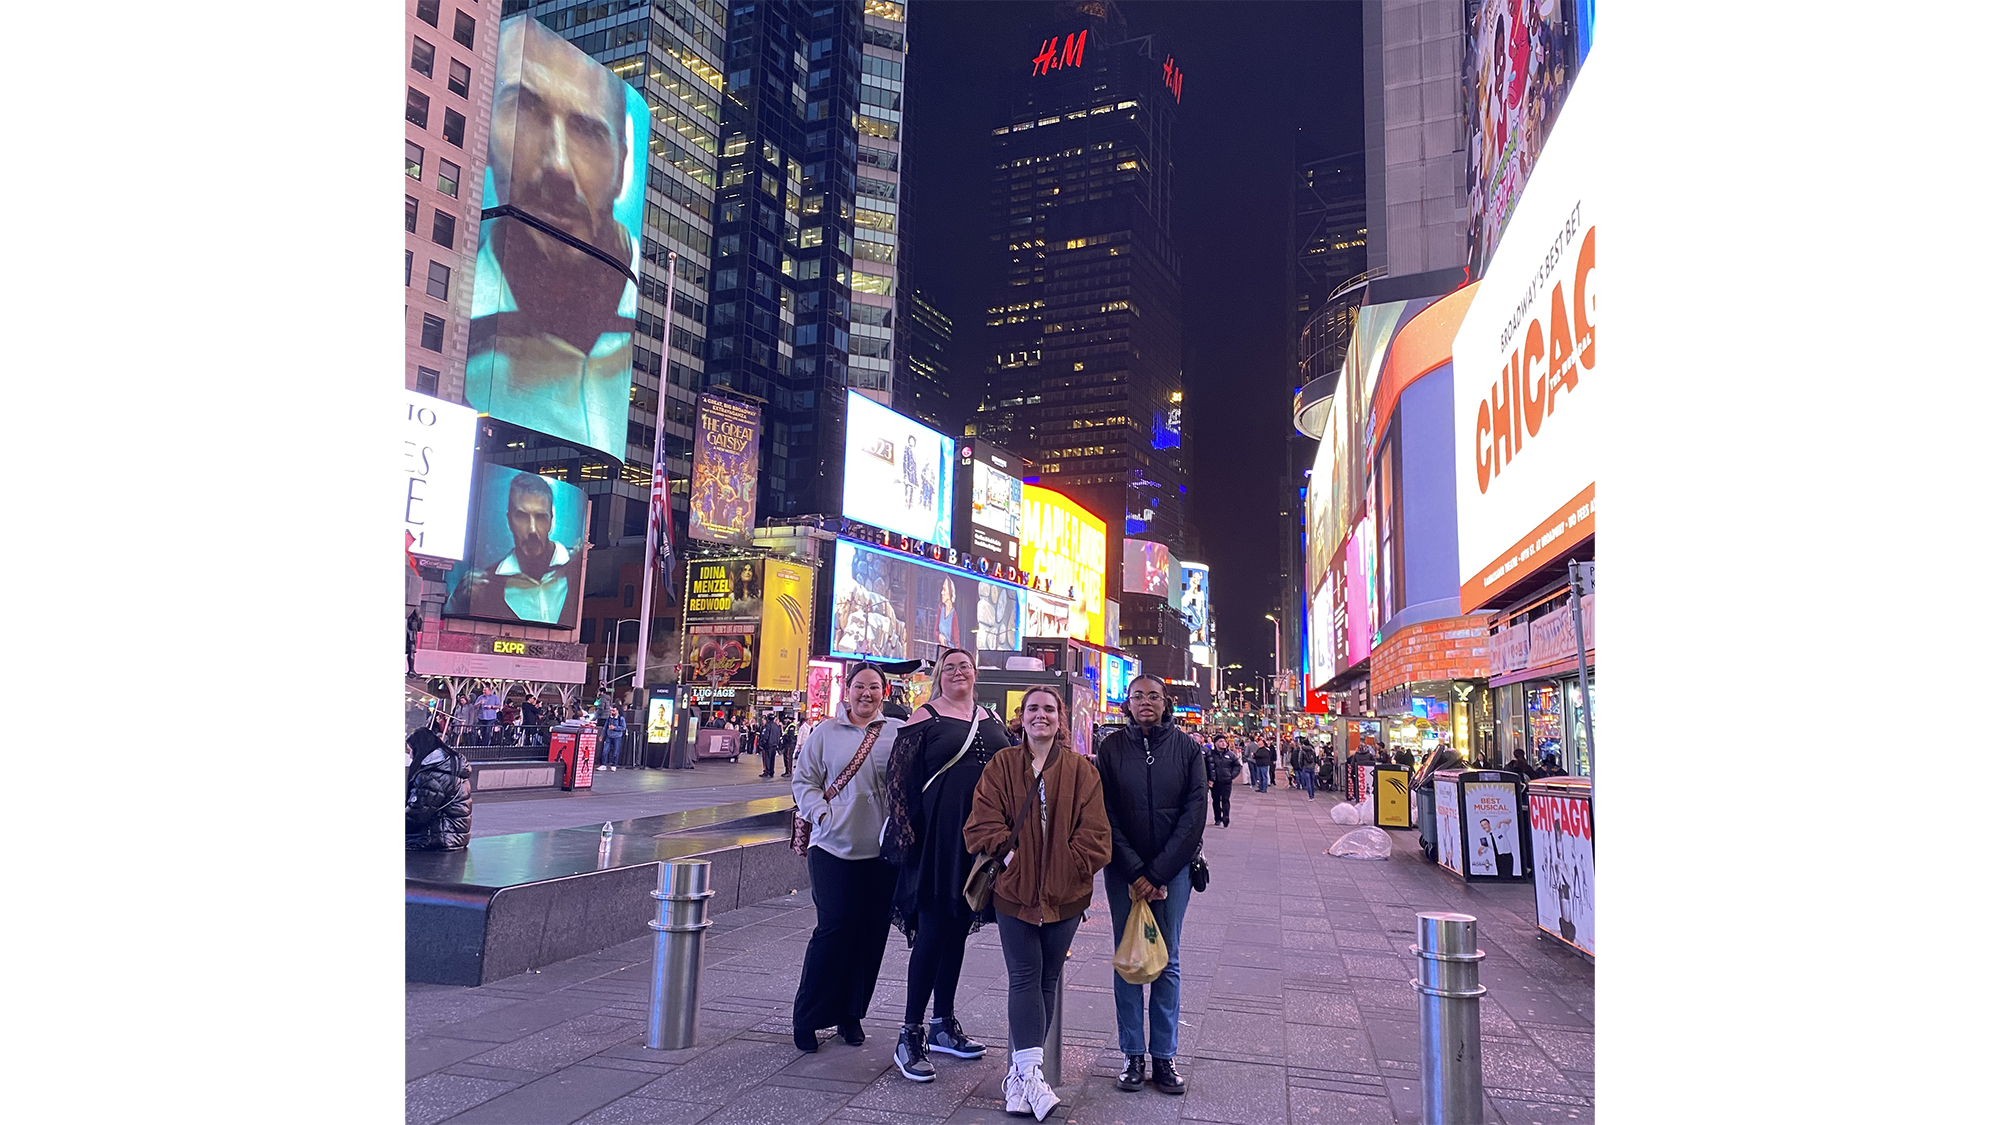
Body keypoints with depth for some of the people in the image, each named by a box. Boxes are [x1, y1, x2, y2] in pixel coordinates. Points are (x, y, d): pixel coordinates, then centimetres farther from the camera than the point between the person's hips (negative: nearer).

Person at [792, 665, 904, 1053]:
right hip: (835, 847, -2)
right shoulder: (825, 733, 6)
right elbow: (803, 781, 6)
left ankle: (851, 1014, 23)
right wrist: (822, 814, -9)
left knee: (871, 933, 6)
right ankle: (806, 1017, 12)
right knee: (835, 927, -5)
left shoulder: (899, 733, 7)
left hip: (883, 850, 2)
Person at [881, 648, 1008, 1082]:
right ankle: (910, 1036, 3)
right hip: (939, 833, -6)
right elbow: (899, 774, -8)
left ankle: (944, 1024, 25)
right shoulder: (925, 717, -3)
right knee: (933, 928, -6)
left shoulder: (991, 721, 14)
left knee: (958, 927, 13)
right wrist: (905, 831, -14)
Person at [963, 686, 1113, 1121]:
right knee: (1025, 977, -6)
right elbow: (983, 821, -3)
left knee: (1047, 979, 8)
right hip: (1015, 889, -1)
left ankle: (1019, 1072, 19)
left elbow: (1093, 832, -2)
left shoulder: (1081, 770, 1)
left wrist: (1070, 868, -9)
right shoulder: (1002, 765, 1)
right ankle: (1030, 1073, -5)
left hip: (1064, 893, 2)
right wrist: (1008, 853, -12)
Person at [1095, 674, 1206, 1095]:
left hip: (1172, 869, 0)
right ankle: (1133, 1057, 14)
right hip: (1124, 871, 0)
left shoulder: (1185, 747, 0)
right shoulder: (1112, 749, 0)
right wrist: (1135, 872, -10)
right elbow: (1106, 816, -2)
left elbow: (1194, 812, -5)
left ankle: (1164, 1058, 14)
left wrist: (1157, 873, -9)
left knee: (1167, 962, 5)